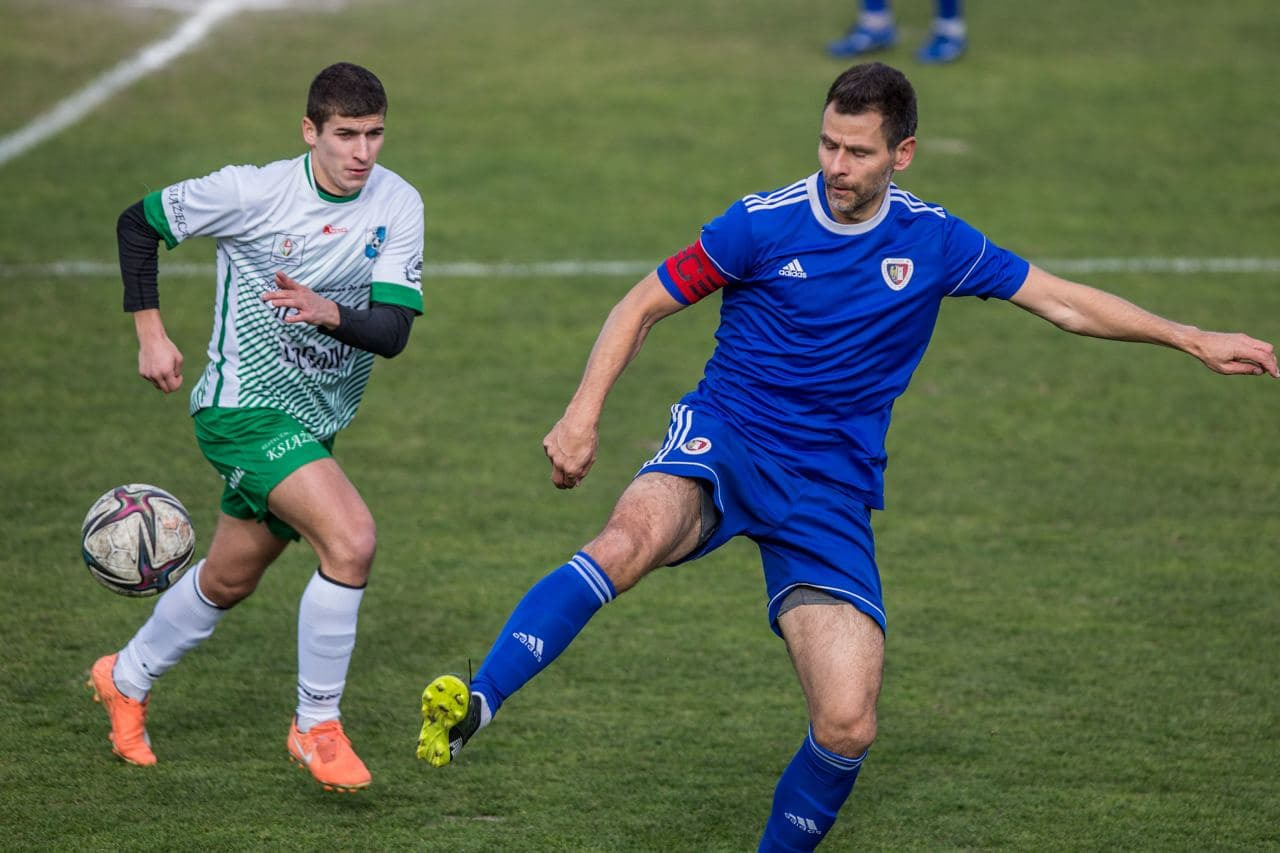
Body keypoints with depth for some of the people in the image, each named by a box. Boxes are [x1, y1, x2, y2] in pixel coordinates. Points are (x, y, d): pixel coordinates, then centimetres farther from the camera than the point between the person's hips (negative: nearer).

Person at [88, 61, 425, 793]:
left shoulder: (398, 205, -8)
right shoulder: (252, 192, -17)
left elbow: (393, 329, -15)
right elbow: (137, 224, -2)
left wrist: (328, 312, -35)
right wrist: (151, 333, -5)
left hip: (316, 421, 6)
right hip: (246, 404, -6)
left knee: (229, 580, 20)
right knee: (352, 538, -25)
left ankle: (127, 680, 46)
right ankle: (317, 726, -11)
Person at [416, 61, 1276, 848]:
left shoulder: (934, 242, 3)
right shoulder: (762, 224, -6)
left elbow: (1061, 300, 14)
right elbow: (642, 306, 1)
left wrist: (1195, 338, 13)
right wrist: (585, 412, -12)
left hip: (830, 491, 3)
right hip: (723, 441, -2)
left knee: (847, 726, -12)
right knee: (632, 539, -39)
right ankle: (472, 708, -47)